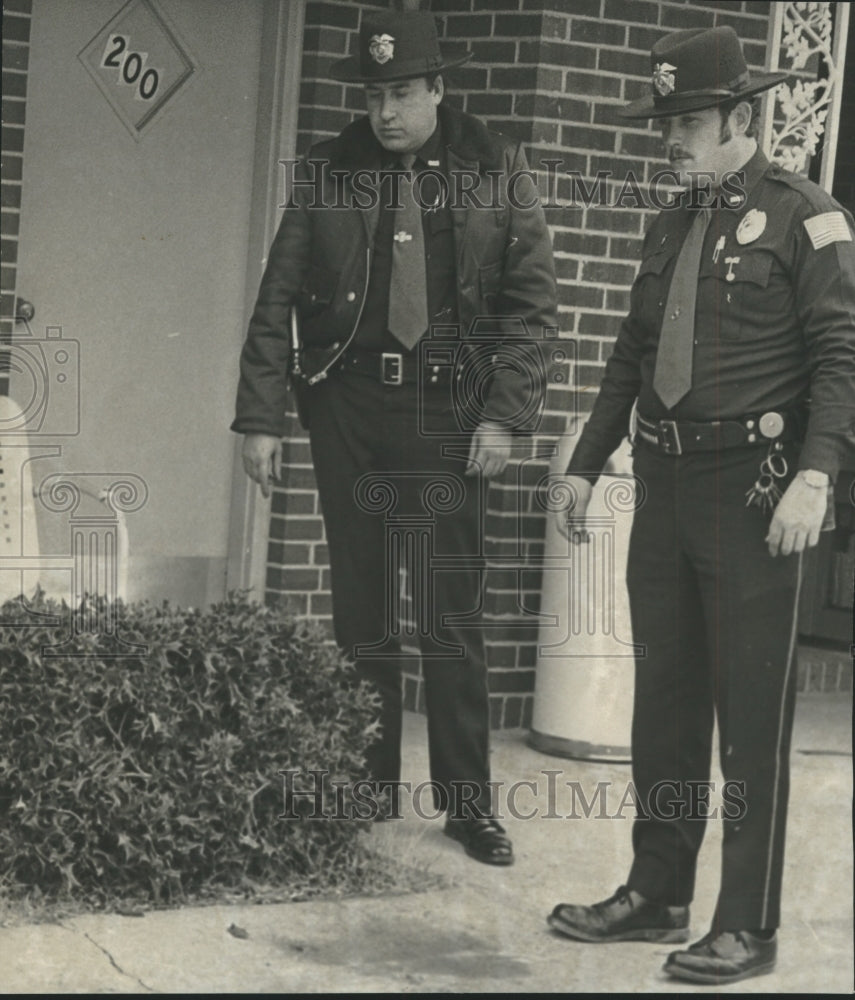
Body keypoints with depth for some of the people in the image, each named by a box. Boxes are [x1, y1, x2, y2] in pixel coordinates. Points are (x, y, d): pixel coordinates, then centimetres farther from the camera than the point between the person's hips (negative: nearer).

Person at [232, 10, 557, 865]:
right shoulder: (328, 171, 2)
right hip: (349, 408, 2)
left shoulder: (495, 170, 0)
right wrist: (260, 418, -2)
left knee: (450, 614, 0)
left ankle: (467, 801, 10)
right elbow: (276, 303, 3)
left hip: (448, 411, -1)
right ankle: (366, 790, 20)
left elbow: (531, 301, 0)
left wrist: (504, 414, -8)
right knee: (360, 614, 9)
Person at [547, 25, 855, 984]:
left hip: (751, 494, -7)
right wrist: (586, 465, 19)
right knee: (662, 705, 12)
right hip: (665, 486, 7)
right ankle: (656, 895, 23)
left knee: (751, 717, -2)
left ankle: (748, 926, 6)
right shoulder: (671, 225, 16)